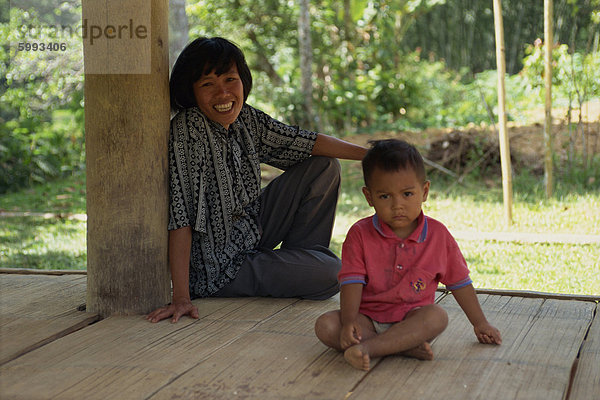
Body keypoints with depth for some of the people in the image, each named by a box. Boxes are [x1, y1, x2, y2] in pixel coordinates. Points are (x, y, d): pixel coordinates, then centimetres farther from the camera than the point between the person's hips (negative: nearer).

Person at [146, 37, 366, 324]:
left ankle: (301, 256, 17)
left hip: (254, 233, 9)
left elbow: (301, 142, 9)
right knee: (330, 274, -20)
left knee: (325, 168, 10)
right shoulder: (187, 131, -26)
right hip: (218, 266, -8)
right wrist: (181, 297, -32)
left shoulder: (245, 118, -4)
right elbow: (180, 216, -29)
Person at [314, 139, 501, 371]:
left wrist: (480, 324, 16)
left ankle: (367, 348, -38)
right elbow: (352, 282, -10)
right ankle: (403, 347, -33)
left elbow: (459, 282, 12)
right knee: (325, 326, -27)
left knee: (437, 317, -32)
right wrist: (349, 322, -27)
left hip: (412, 319, 0)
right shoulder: (359, 234, -3)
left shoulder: (438, 235, 1)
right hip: (368, 318, 0)